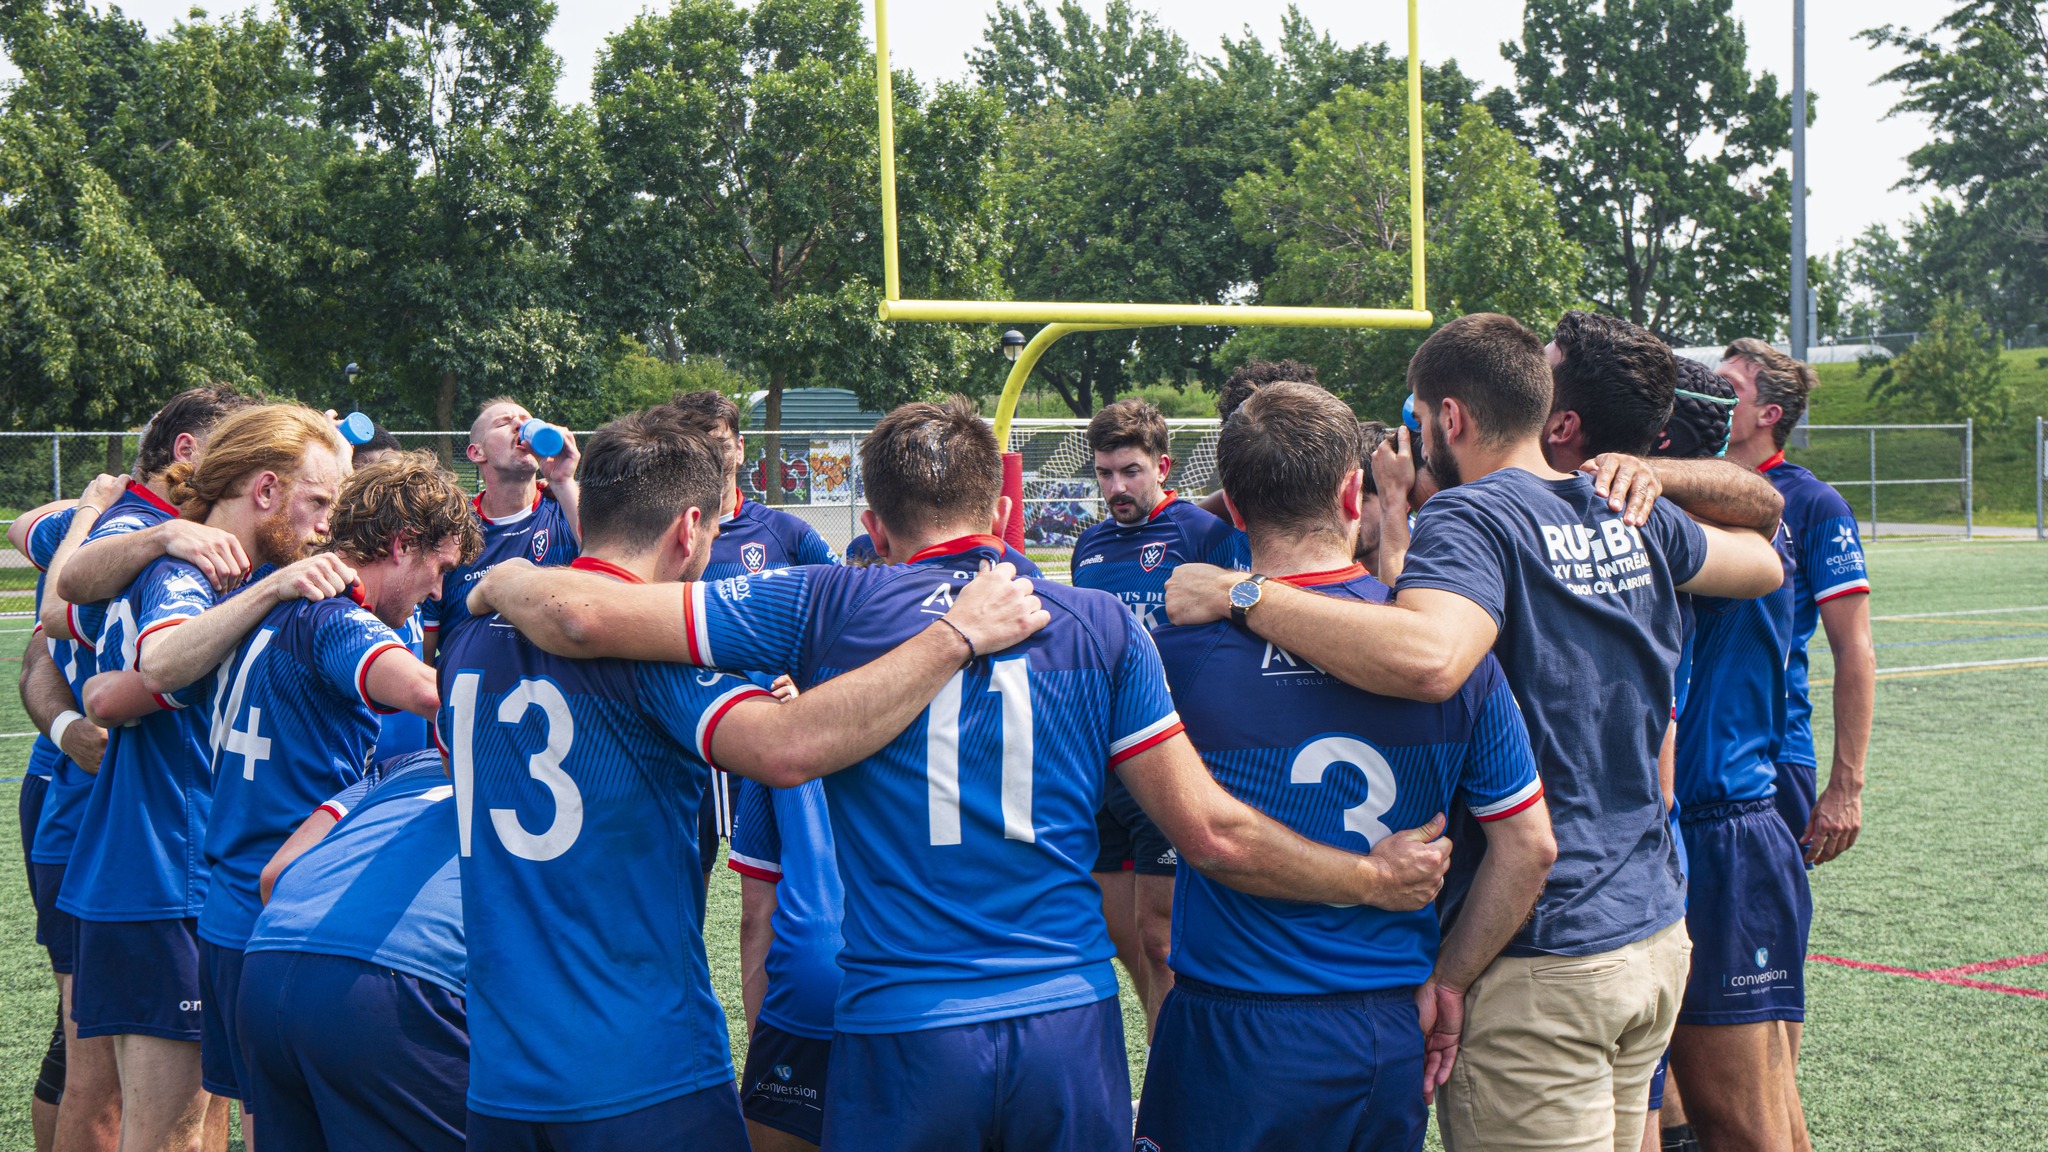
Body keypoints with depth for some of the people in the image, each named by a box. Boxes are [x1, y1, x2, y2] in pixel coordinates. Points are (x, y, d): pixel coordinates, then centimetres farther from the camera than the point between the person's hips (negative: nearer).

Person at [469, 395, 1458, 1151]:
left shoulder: (827, 609, 0)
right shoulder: (1098, 625, 5)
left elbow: (585, 614, -3)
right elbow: (1211, 834, 2)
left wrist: (502, 583, 19)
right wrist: (1374, 876, 16)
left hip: (902, 1035, -2)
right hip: (1070, 1023, 2)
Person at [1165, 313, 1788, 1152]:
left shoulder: (1471, 516, -15)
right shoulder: (1633, 516, 9)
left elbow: (1430, 658, -36)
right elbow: (1764, 563, 28)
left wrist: (1244, 594, -29)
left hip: (1539, 962, -8)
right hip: (1655, 933, 9)